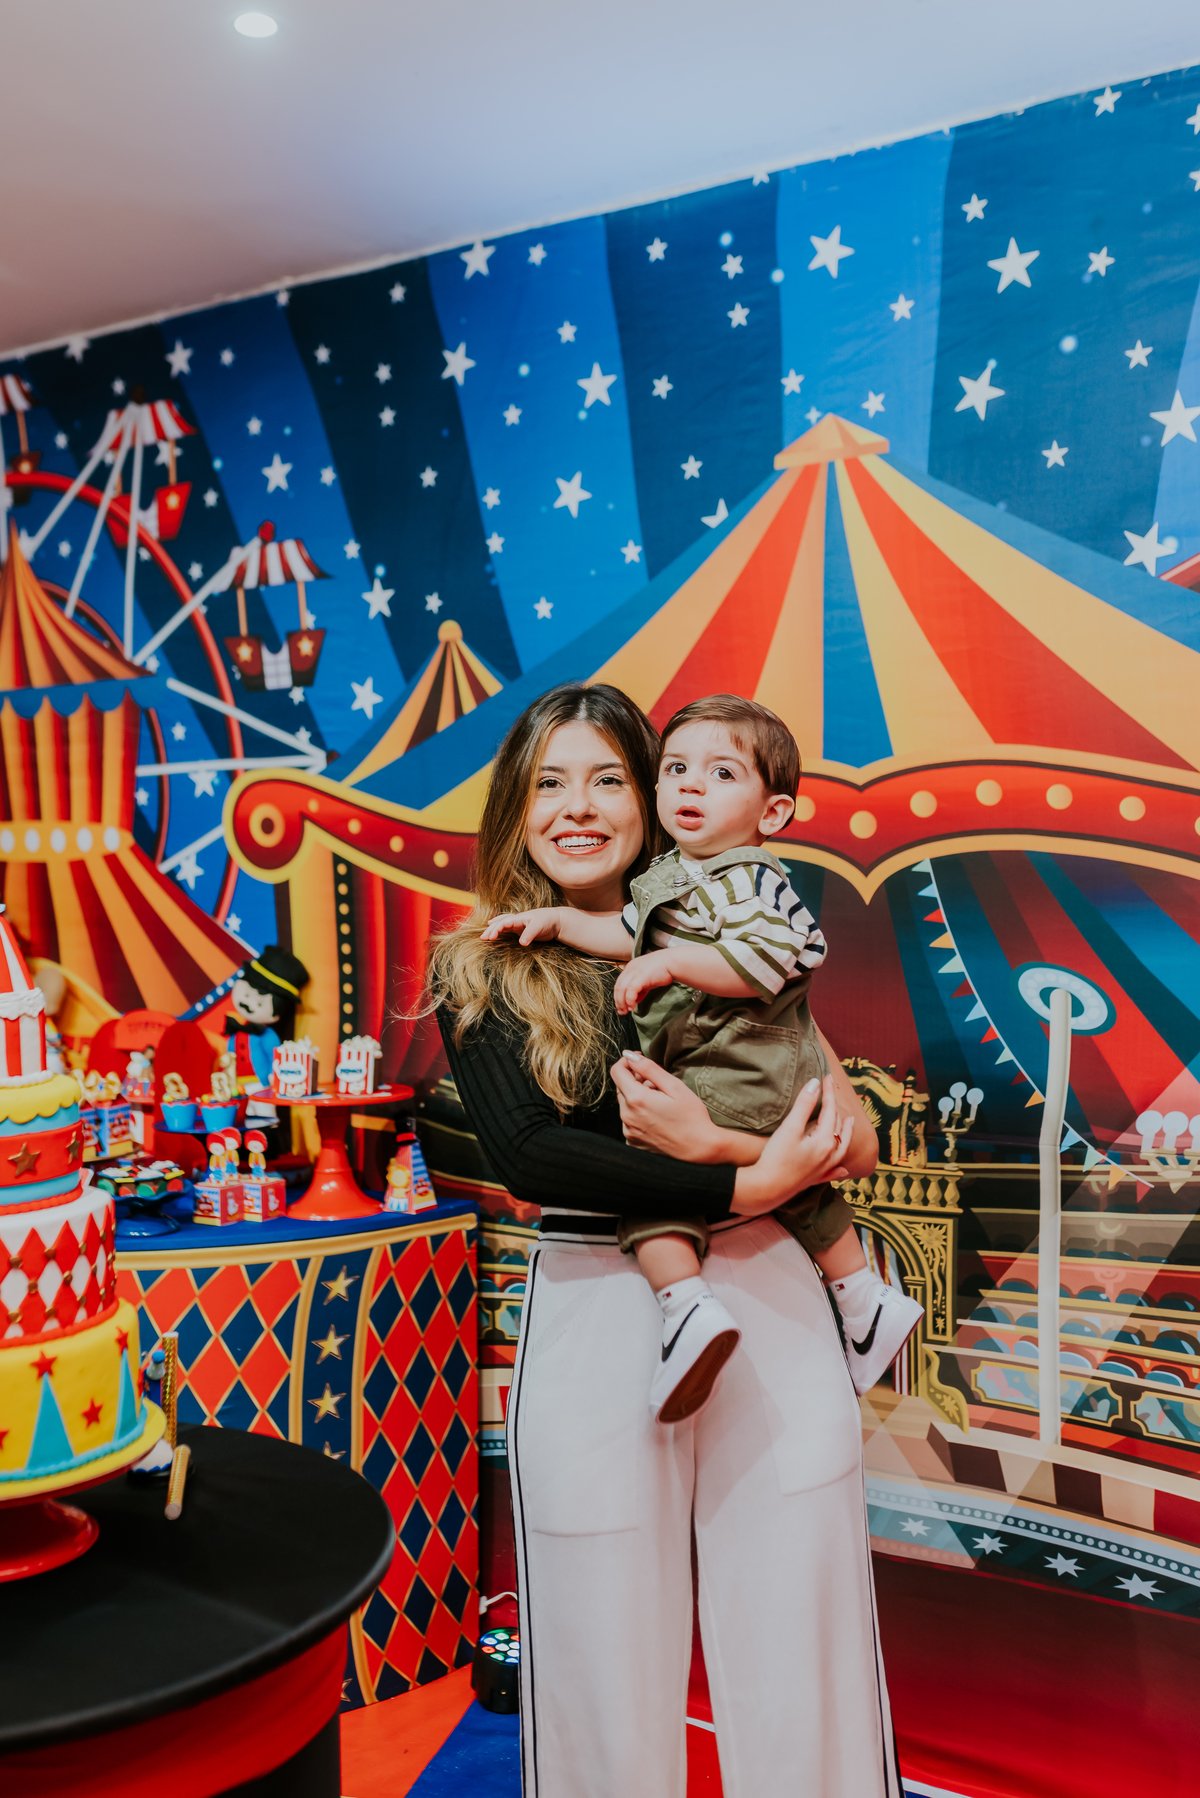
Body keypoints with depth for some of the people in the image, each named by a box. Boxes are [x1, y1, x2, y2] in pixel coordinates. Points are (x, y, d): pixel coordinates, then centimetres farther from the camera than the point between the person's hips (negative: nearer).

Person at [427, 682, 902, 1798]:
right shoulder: (480, 970, 2)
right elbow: (524, 1152, -13)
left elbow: (850, 1136, 5)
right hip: (592, 1318, -1)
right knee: (608, 1656, 10)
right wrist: (747, 1183, -17)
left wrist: (710, 1139, -16)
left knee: (798, 1643, 11)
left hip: (766, 1299, 2)